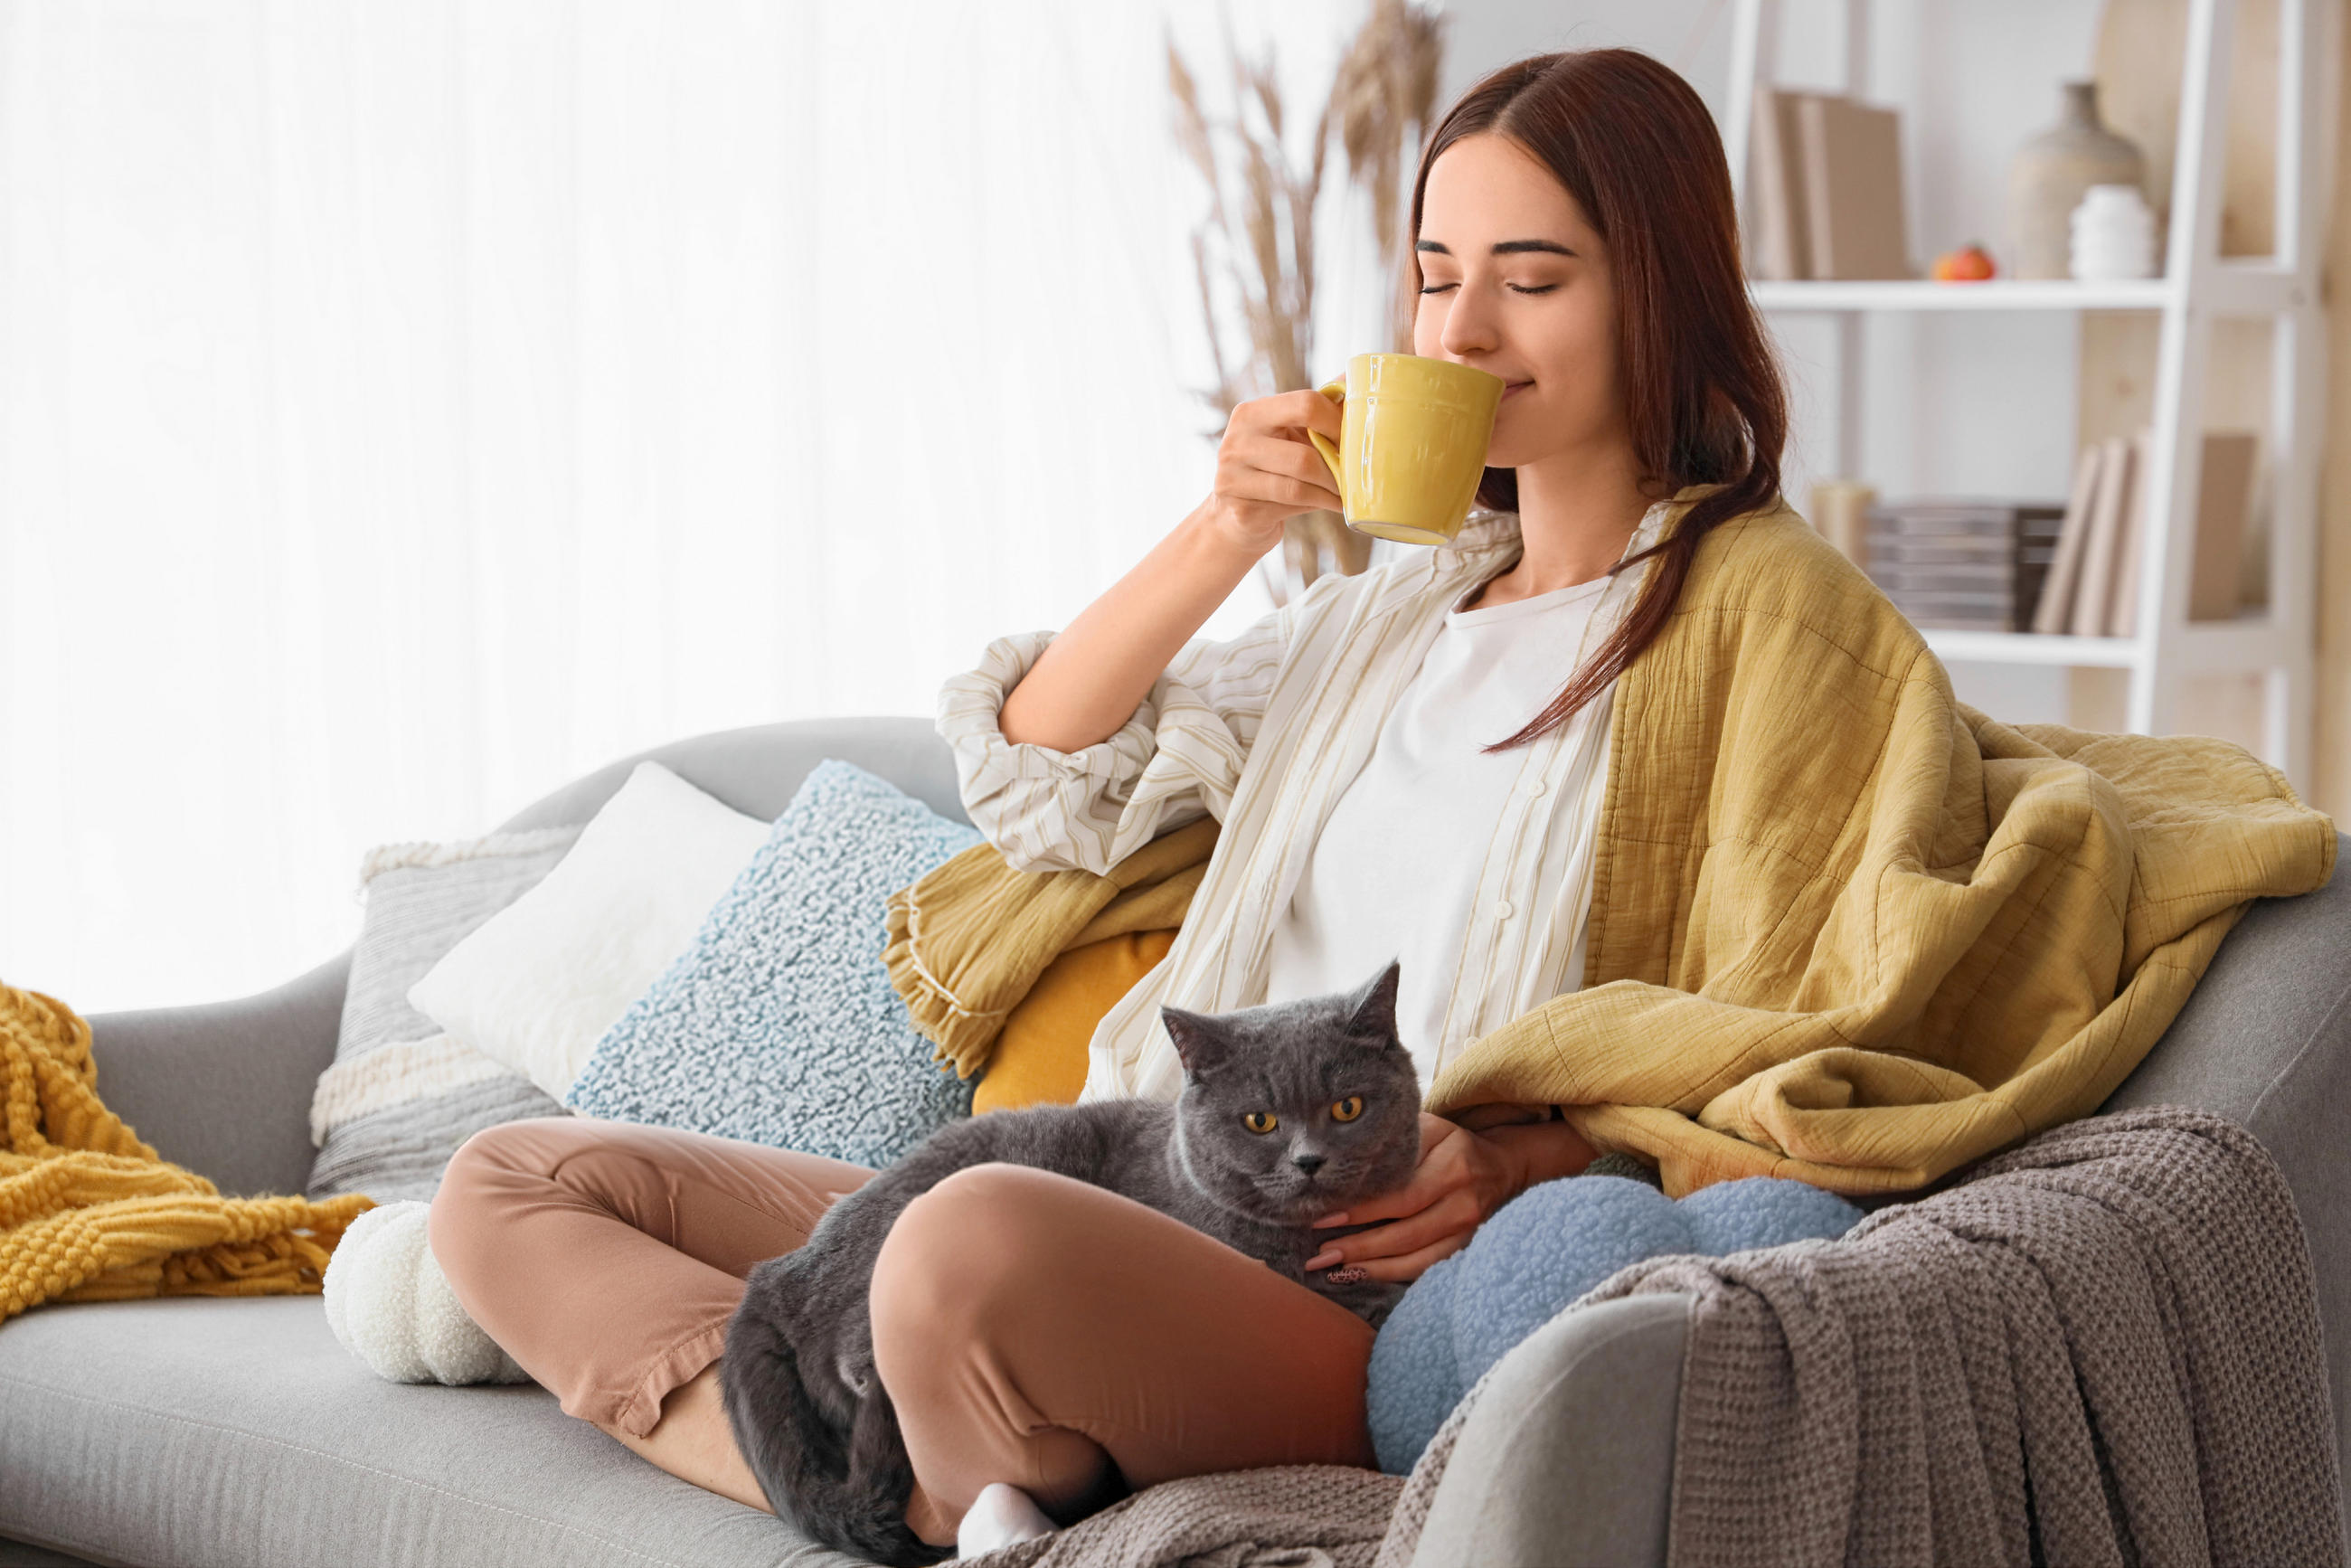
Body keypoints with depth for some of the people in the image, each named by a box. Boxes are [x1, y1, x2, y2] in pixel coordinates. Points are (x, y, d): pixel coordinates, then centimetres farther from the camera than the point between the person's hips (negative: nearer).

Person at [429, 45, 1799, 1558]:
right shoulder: (1394, 604, 22)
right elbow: (1036, 774, 19)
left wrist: (1527, 1160, -20)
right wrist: (1223, 537, 7)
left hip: (1379, 1301, -8)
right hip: (1166, 1203, 9)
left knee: (981, 1238, -42)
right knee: (513, 1184, 0)